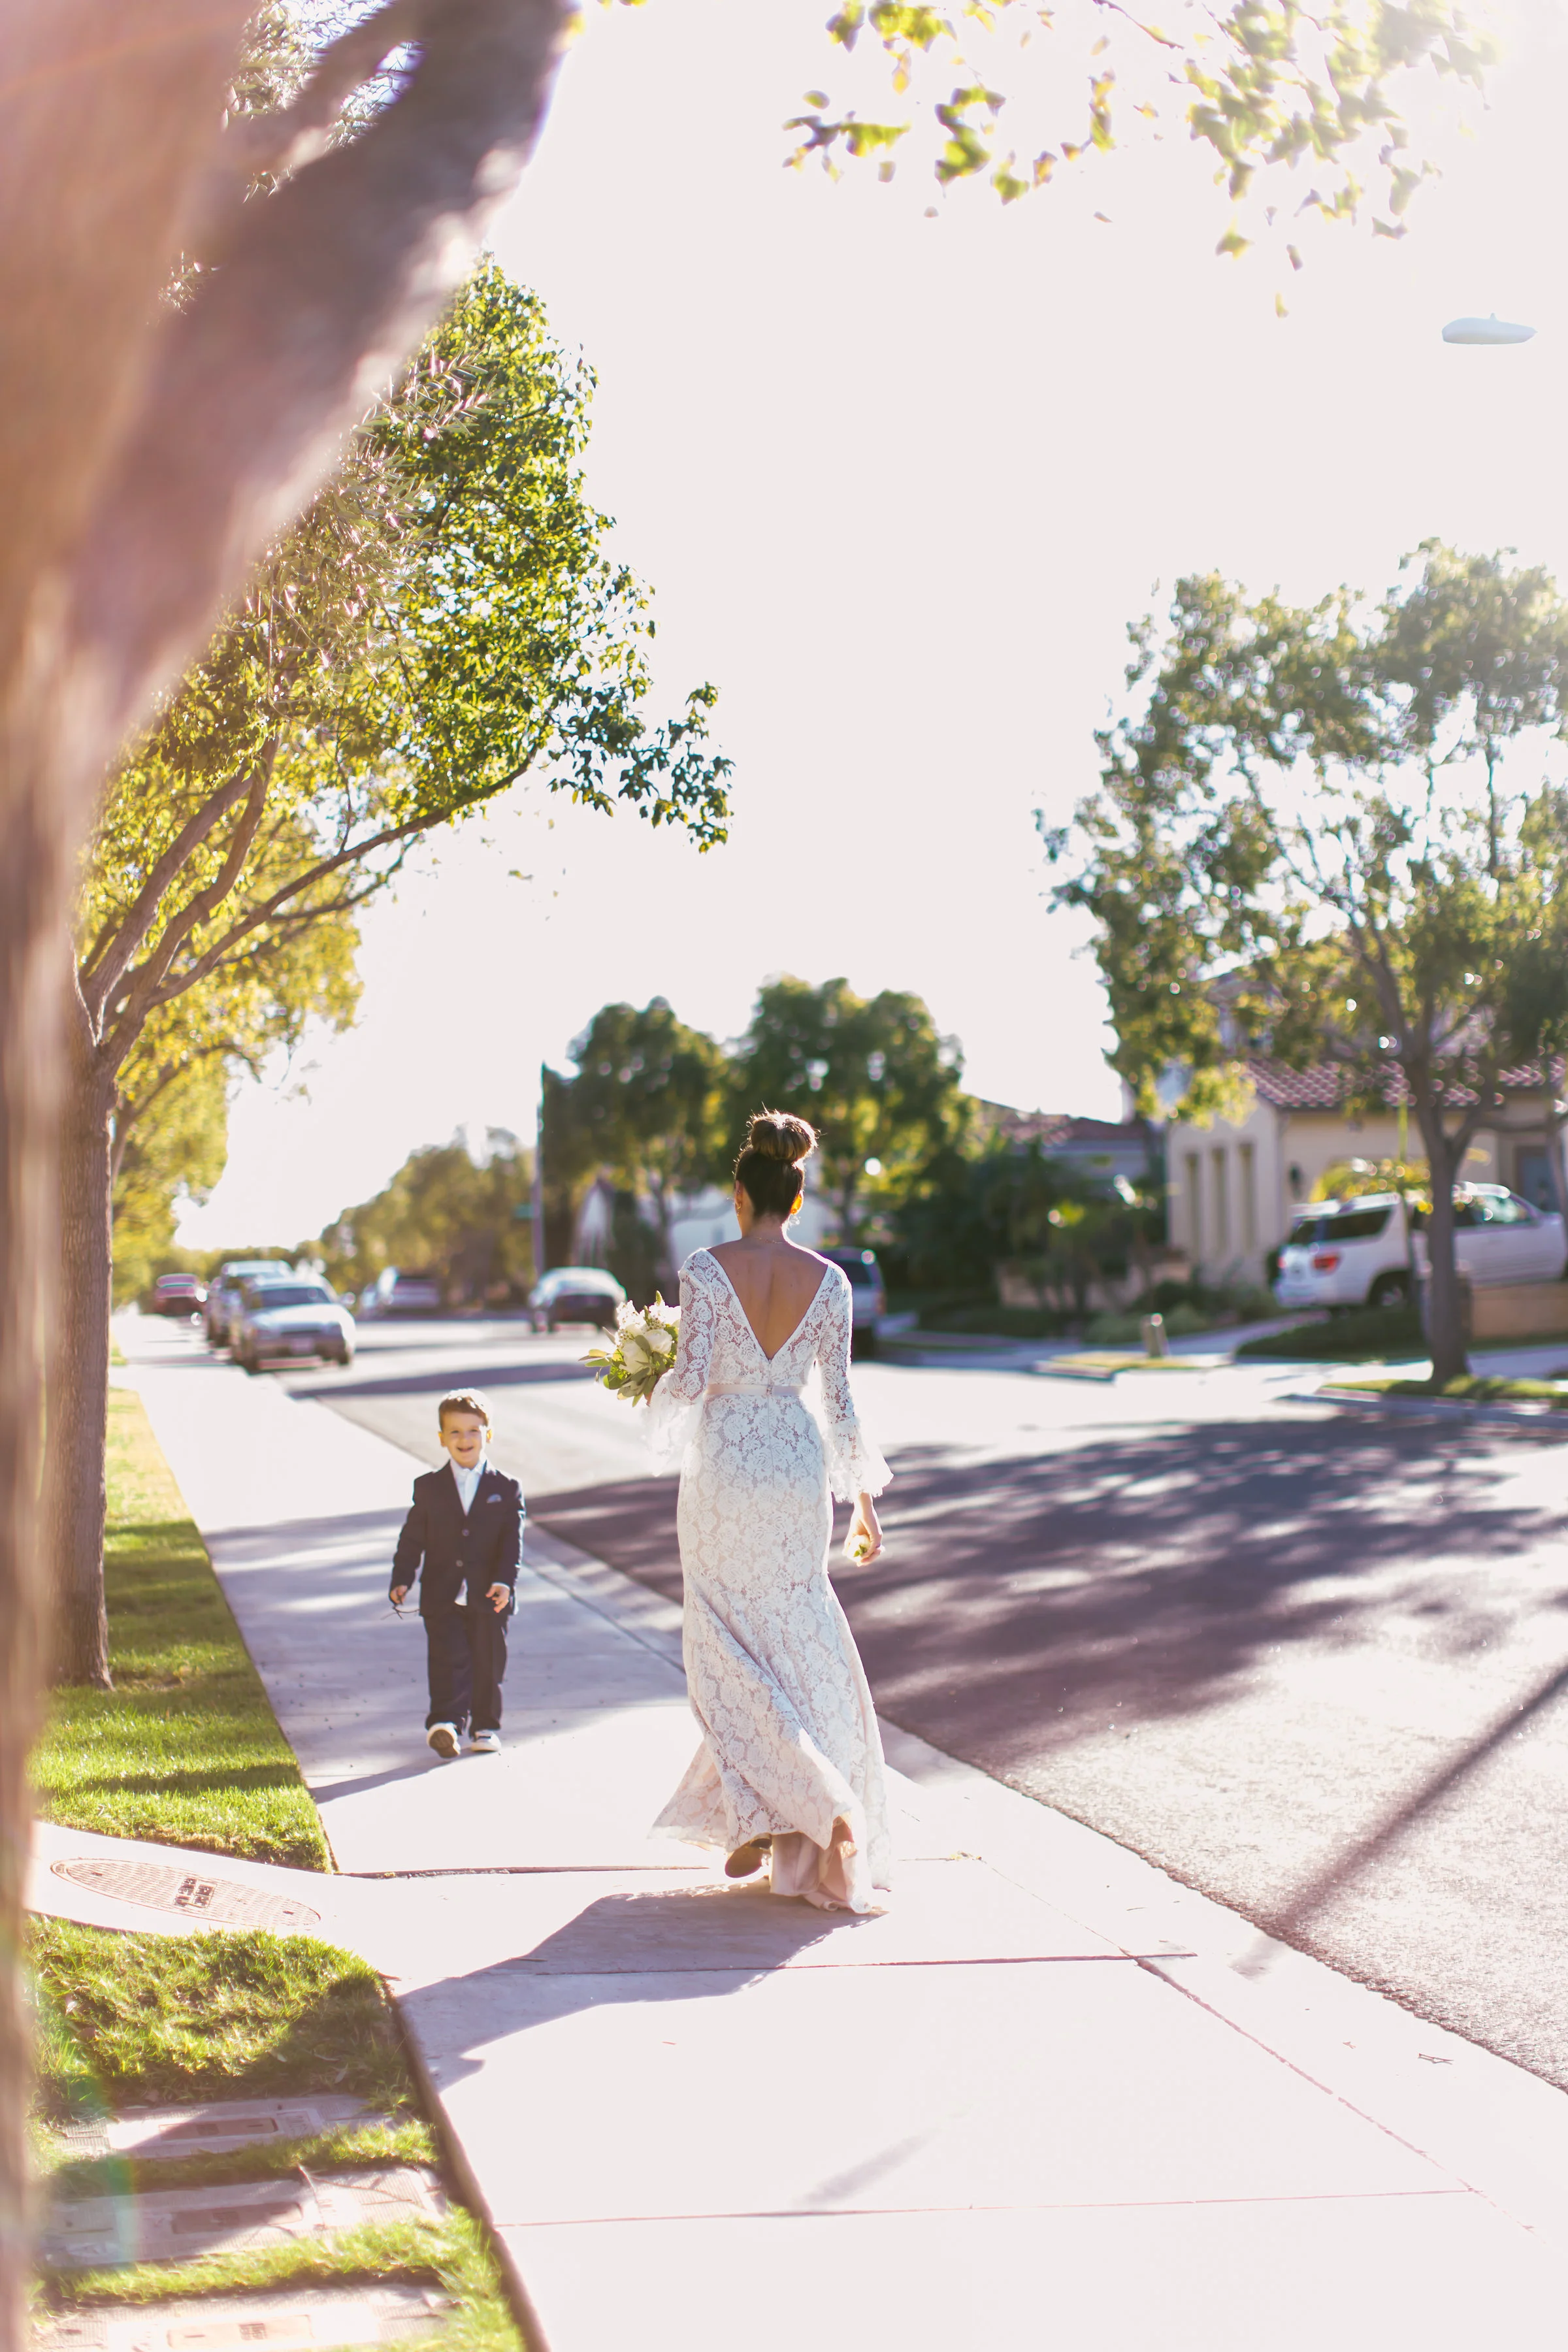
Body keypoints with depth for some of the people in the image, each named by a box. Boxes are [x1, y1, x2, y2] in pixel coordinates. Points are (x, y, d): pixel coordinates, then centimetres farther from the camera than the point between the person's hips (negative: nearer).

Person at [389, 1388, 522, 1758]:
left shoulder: (506, 1489, 5)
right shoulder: (429, 1487, 7)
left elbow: (512, 1540, -1)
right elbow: (412, 1538, 8)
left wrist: (505, 1581, -15)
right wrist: (402, 1579, -3)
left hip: (488, 1598, 0)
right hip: (442, 1597, 0)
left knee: (488, 1663, 5)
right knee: (448, 1660, -10)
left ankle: (485, 1728, 17)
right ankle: (445, 1722, -14)